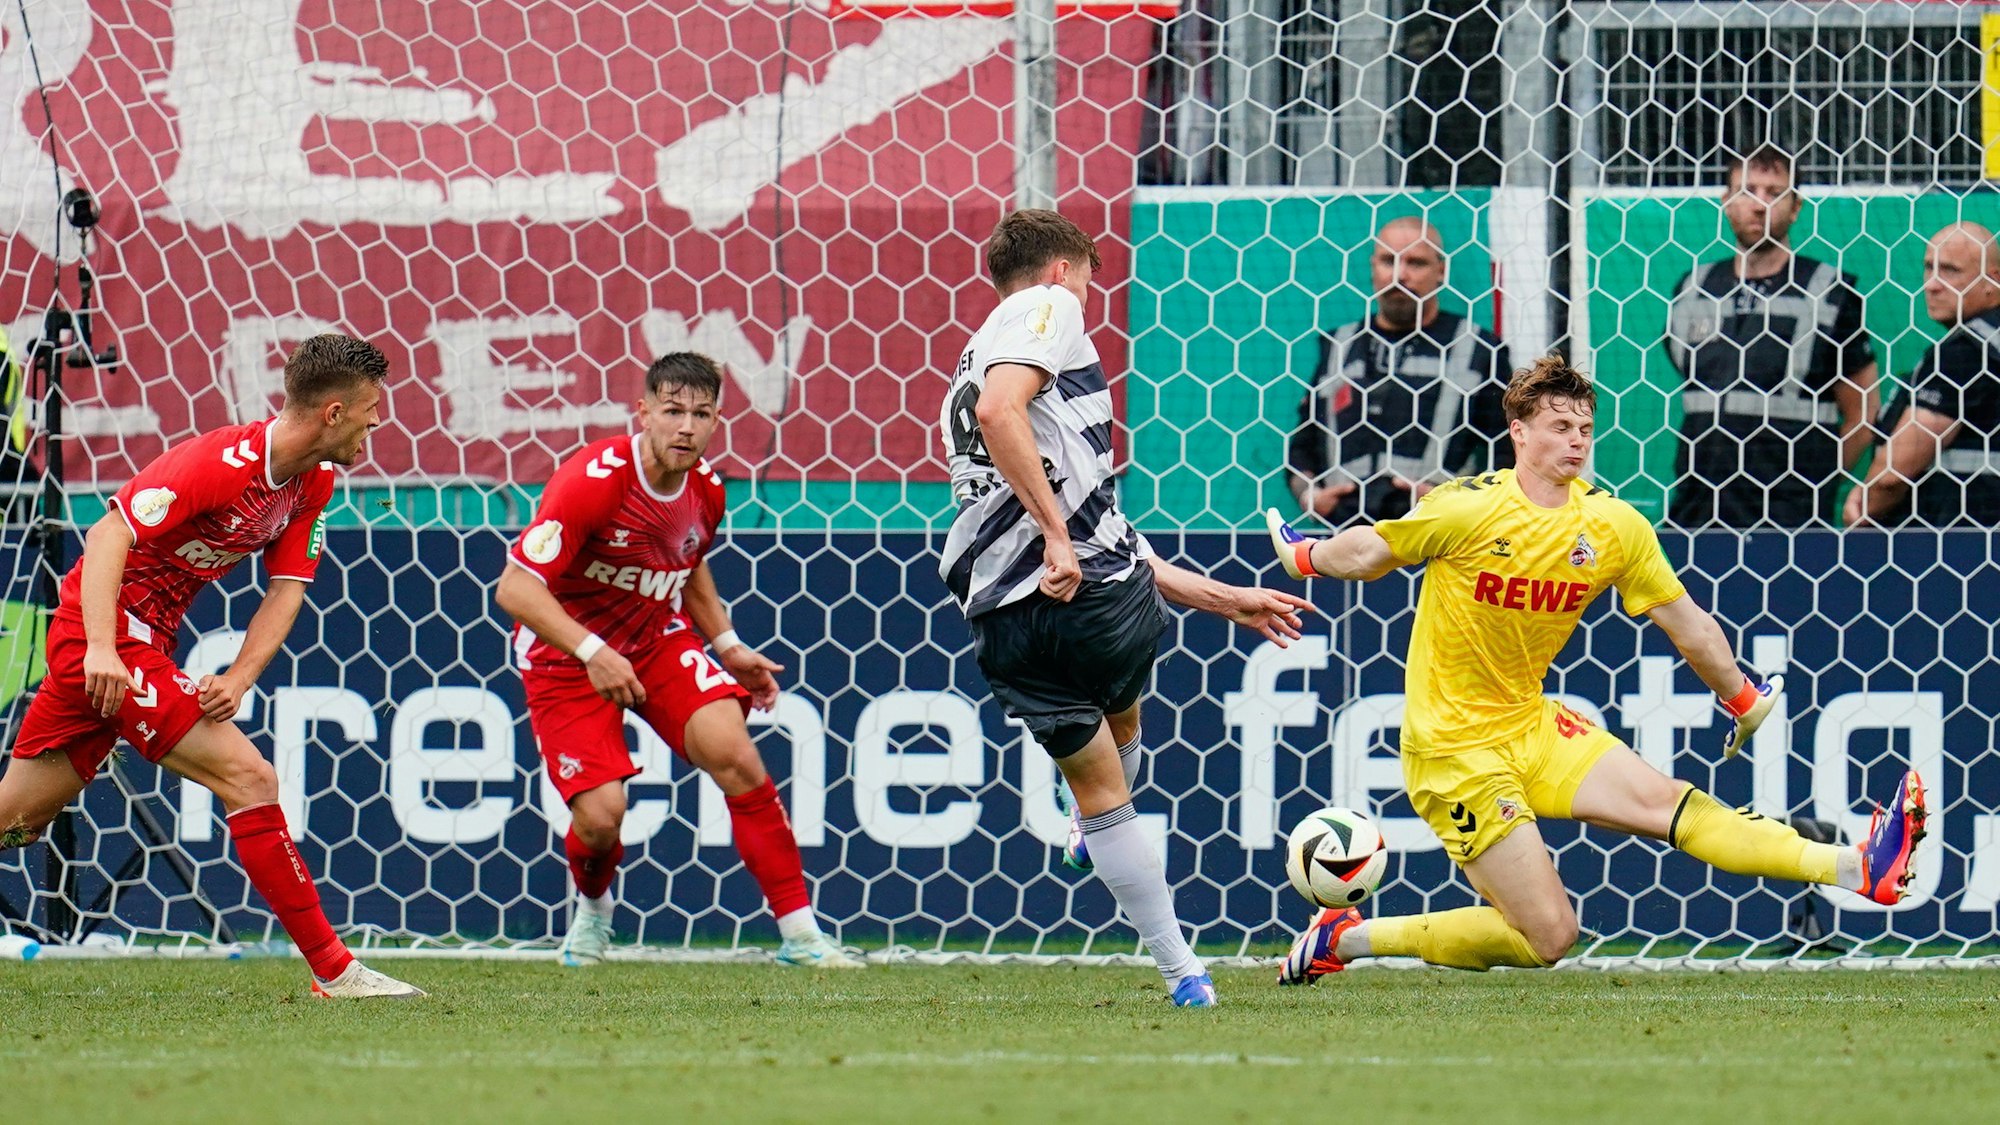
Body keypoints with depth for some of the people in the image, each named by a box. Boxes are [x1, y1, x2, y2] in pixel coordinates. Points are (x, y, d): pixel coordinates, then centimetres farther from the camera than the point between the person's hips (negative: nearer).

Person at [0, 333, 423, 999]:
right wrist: (102, 647, -37)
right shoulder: (219, 464, -22)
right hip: (109, 636, -9)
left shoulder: (314, 483, 5)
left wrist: (240, 678, -14)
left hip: (143, 642, 9)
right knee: (247, 779, -15)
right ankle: (332, 969, -14)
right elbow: (109, 535, -26)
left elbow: (287, 587, 3)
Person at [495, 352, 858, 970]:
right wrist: (592, 652, -39)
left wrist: (728, 646, 9)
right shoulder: (592, 482, -27)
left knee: (731, 749, -19)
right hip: (567, 657, -5)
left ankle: (800, 934, -12)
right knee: (600, 814, -16)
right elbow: (515, 588, -29)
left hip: (660, 640, 5)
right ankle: (592, 908, 24)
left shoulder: (706, 489, -5)